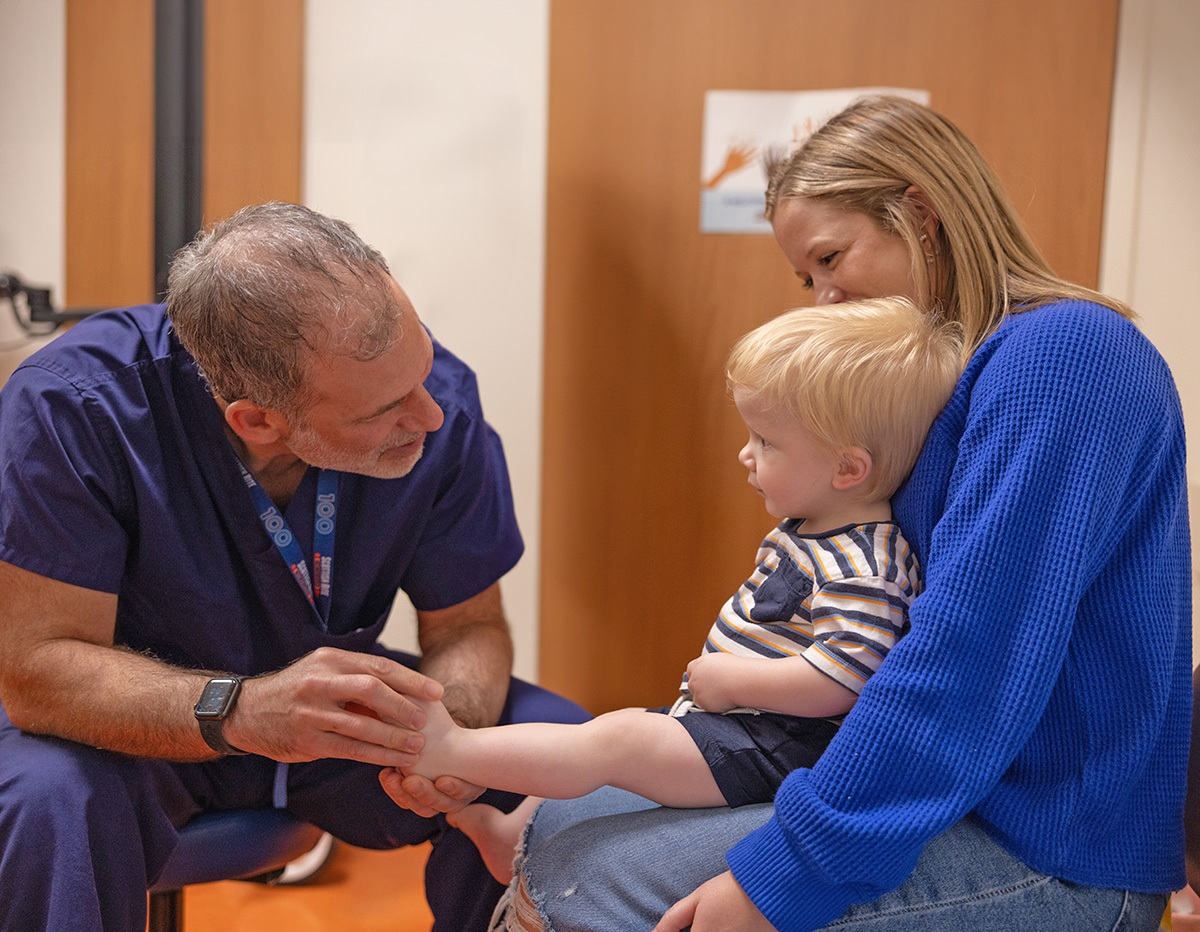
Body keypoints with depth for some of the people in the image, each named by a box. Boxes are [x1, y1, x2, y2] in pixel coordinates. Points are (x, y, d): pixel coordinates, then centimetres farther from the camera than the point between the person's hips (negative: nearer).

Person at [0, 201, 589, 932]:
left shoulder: (438, 396, -20)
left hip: (336, 705, 3)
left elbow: (468, 627, -10)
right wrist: (242, 712, -46)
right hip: (147, 725, -2)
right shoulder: (72, 406, -30)